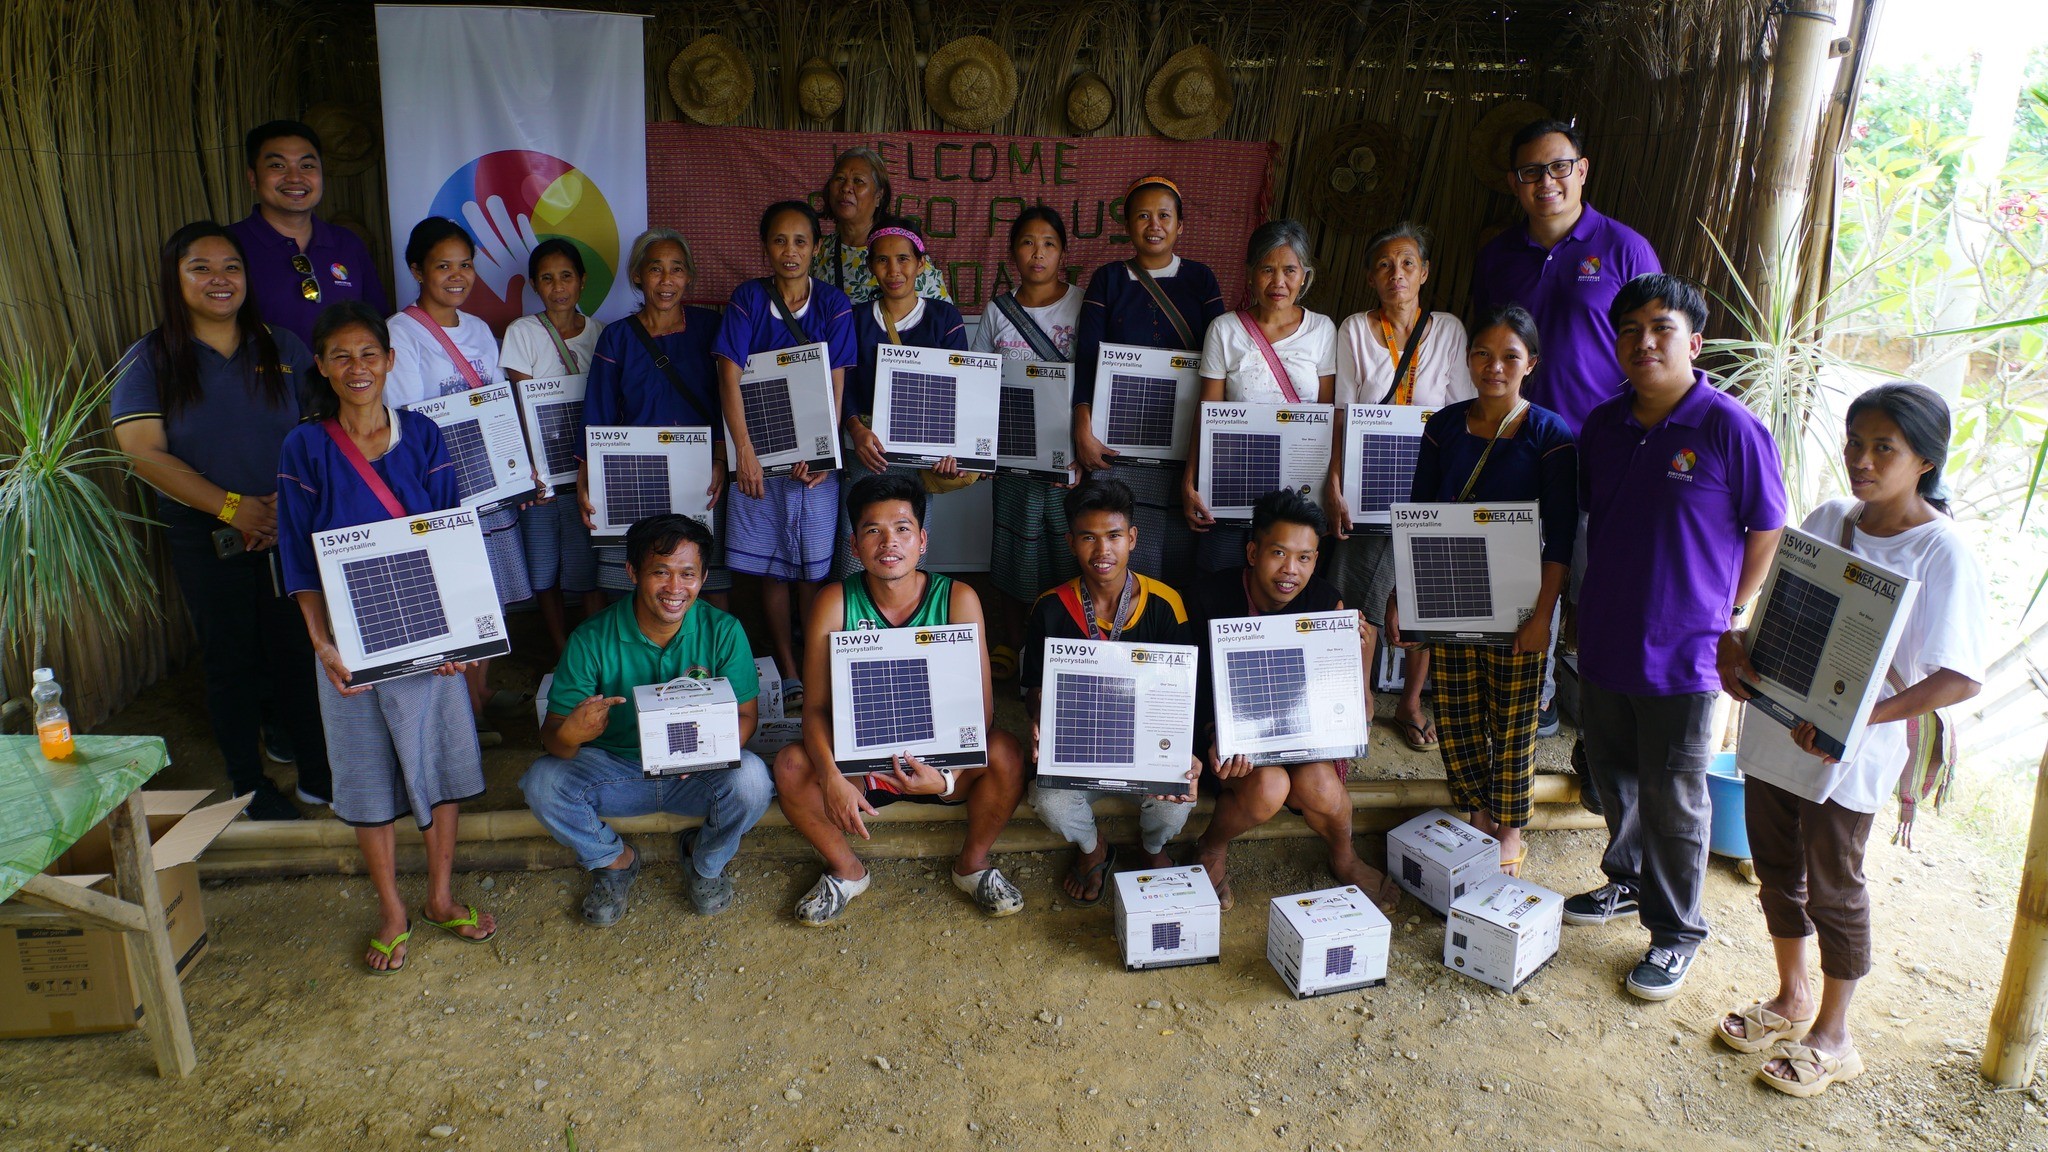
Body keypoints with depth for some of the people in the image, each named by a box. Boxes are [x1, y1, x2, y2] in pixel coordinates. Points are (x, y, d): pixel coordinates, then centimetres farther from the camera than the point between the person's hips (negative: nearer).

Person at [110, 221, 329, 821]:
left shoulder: (282, 347, 5)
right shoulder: (149, 360, -2)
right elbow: (144, 452, -10)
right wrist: (231, 507, -16)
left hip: (290, 531, 1)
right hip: (205, 540, -1)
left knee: (298, 654, 7)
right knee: (231, 662, 10)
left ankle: (318, 773, 21)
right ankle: (248, 782, 24)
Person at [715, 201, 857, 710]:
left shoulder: (832, 303, 1)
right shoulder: (748, 297, 1)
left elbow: (836, 384, -4)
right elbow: (729, 375, -5)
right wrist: (744, 450, -14)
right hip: (759, 453, 1)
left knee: (813, 570, 3)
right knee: (770, 568, 7)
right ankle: (788, 672, 18)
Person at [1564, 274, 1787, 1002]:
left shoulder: (1731, 428, -13)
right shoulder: (1603, 426, 4)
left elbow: (1768, 530, -4)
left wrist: (1733, 616, -4)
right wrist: (1591, 601, 11)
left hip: (1683, 649, -5)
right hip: (1604, 641, 6)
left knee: (1674, 797, 5)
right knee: (1612, 774, 21)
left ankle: (1676, 933, 23)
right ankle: (1627, 881, 43)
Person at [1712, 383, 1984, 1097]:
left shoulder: (1943, 553, -14)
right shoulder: (1825, 521, 4)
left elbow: (1962, 679, -17)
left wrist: (1861, 717, -28)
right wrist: (1735, 646, -8)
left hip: (1850, 752, -6)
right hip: (1775, 728, 6)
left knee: (1833, 888, 9)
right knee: (1777, 870, 18)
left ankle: (1832, 1038, 29)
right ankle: (1791, 999, 40)